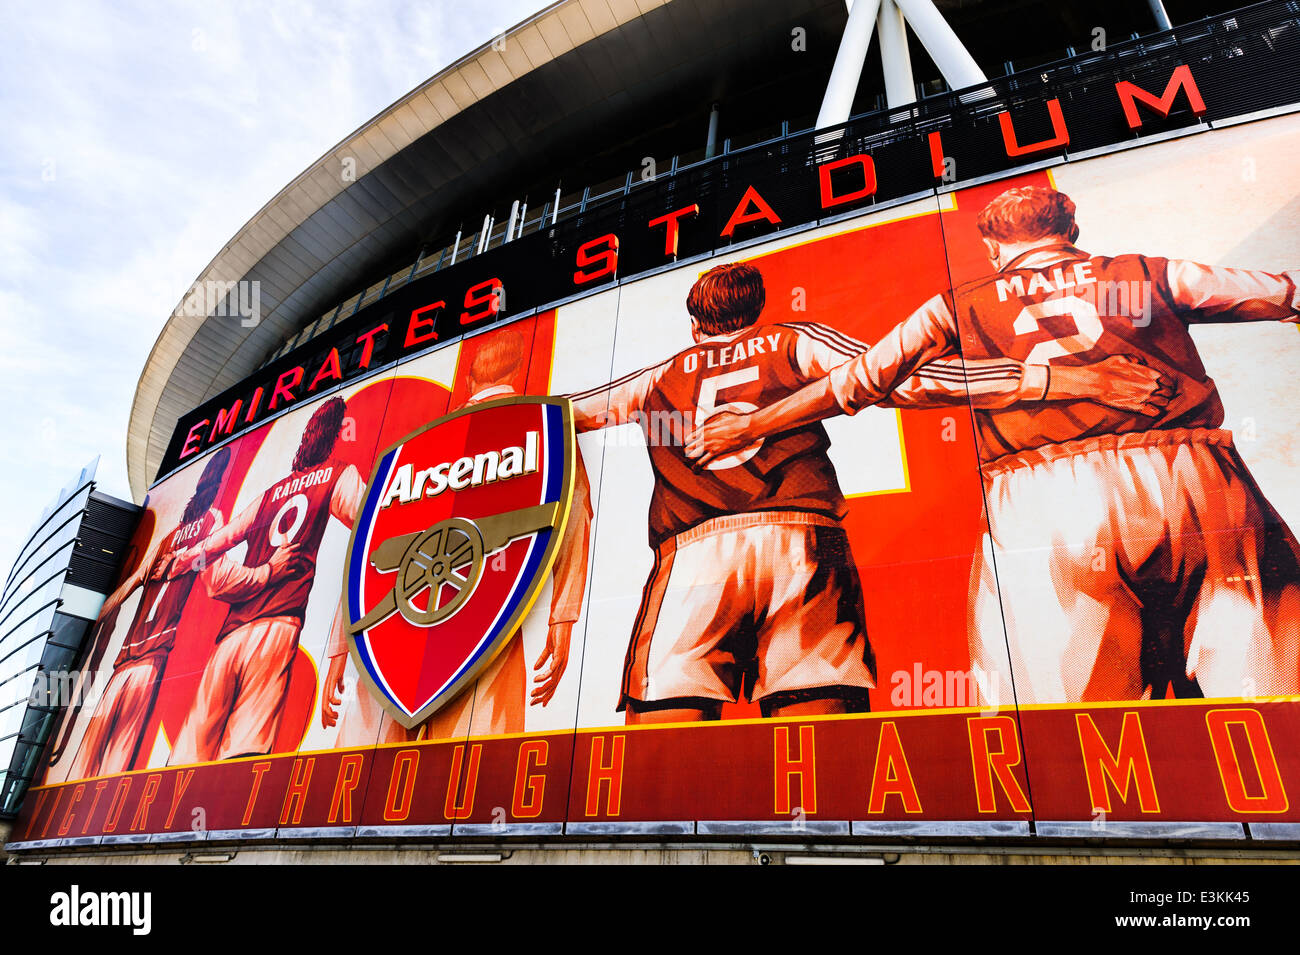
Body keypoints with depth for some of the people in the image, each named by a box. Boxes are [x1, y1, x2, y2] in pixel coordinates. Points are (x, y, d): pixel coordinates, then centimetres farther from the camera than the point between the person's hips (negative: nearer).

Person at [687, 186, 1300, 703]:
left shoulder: (958, 309, 18)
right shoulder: (1152, 276, 22)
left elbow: (852, 384, 18)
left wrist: (749, 426, 28)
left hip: (1048, 503, -1)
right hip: (1202, 488, 2)